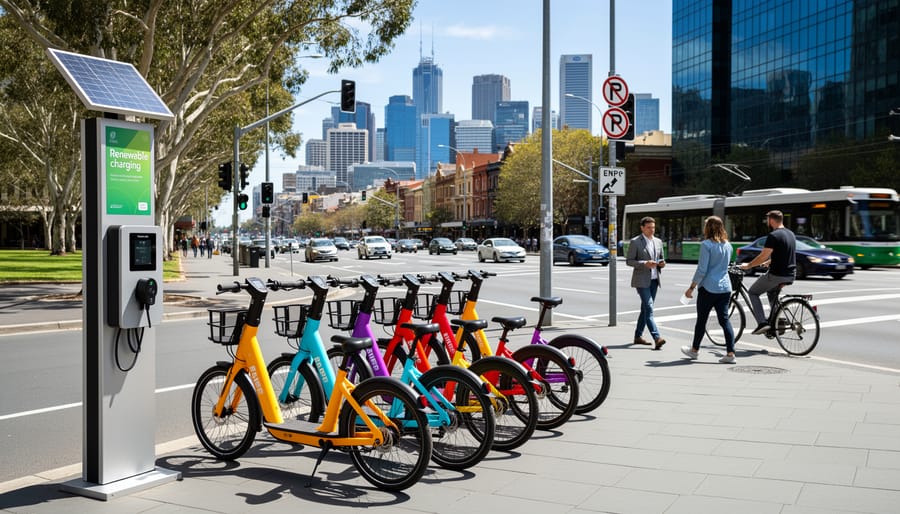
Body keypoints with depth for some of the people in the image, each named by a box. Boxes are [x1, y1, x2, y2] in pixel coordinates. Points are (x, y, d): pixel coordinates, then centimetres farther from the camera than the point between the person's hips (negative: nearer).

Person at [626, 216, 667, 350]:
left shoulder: (658, 241, 13)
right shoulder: (635, 242, -5)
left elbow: (660, 258, 22)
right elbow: (629, 261, -8)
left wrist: (661, 263, -2)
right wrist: (645, 263, -21)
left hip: (654, 279, 7)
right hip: (641, 280, -7)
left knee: (645, 309, 11)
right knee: (649, 308, -13)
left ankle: (638, 336, 21)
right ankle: (656, 338, -21)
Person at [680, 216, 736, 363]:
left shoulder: (706, 244, -11)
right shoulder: (727, 245, 10)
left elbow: (702, 269, -15)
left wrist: (691, 287, -8)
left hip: (708, 288, -6)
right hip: (725, 288, 6)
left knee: (701, 319, 8)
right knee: (724, 319, 4)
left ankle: (695, 350, 22)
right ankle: (730, 353, -3)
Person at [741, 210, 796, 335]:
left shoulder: (773, 236, -15)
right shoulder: (790, 234, 13)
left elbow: (763, 256, -16)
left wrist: (748, 265, -3)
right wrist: (768, 262, 35)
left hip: (777, 275, -9)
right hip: (790, 275, 9)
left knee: (753, 292, 7)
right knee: (771, 291, 33)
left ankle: (762, 323, -5)